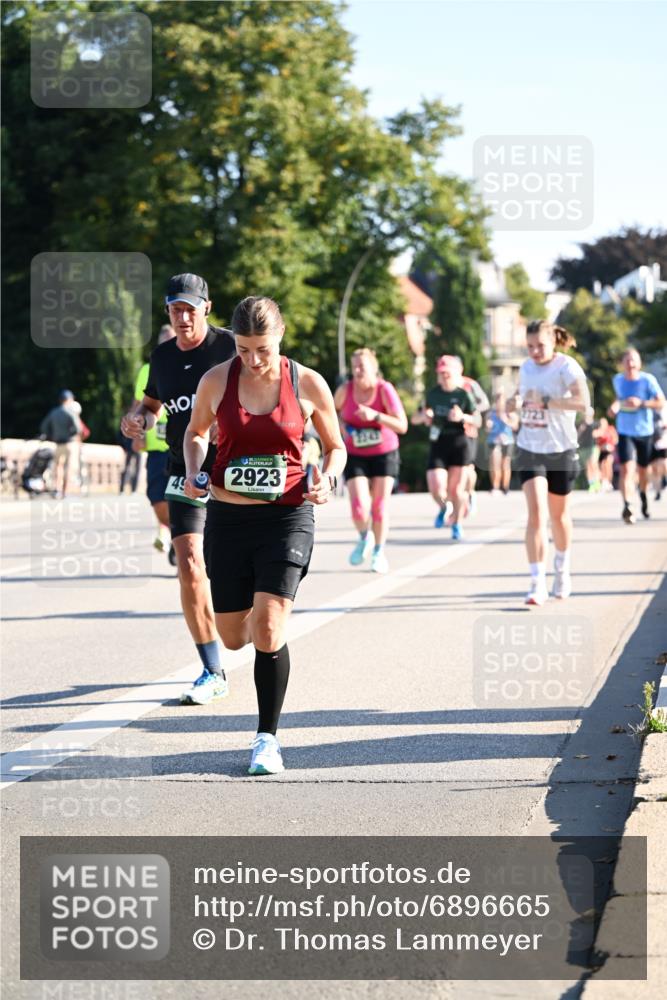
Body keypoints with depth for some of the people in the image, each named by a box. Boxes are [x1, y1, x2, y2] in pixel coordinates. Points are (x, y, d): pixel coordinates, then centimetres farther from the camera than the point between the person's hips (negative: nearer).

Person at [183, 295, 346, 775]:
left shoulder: (308, 384, -4)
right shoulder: (217, 380, -1)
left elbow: (335, 446, 9)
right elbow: (196, 431, 18)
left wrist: (327, 478, -11)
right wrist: (193, 472, -1)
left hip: (286, 516, -3)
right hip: (227, 516, 3)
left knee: (268, 630, -16)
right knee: (234, 637, 10)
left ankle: (268, 738, -2)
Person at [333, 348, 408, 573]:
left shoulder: (384, 390, -16)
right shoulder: (346, 389, -10)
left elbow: (402, 426, -21)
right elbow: (334, 410, 14)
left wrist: (375, 416, -33)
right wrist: (342, 428, -5)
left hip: (384, 455, -1)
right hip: (355, 456, 1)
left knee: (379, 507, 1)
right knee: (359, 508, -13)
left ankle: (379, 552, 22)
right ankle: (364, 538, 20)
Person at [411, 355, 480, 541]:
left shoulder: (463, 395, -1)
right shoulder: (432, 394, 6)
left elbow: (478, 421, 0)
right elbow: (414, 419, 11)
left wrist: (463, 417, -19)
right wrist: (423, 416, -12)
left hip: (459, 444, -1)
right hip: (438, 444, 1)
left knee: (455, 489, 4)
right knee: (436, 488, -13)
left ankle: (456, 524, 26)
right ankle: (443, 508, 21)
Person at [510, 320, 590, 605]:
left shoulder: (567, 366, -13)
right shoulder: (526, 367, 5)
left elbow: (583, 402, -27)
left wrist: (545, 402, -30)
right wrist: (516, 404, -3)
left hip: (561, 450, -3)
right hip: (529, 450, 3)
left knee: (558, 514, 13)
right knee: (536, 513, -12)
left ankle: (562, 567, 39)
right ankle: (537, 582, -14)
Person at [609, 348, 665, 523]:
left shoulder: (648, 380, -11)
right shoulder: (617, 380, 1)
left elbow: (661, 403, -16)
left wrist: (641, 403, -30)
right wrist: (615, 406, 0)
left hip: (644, 432, -1)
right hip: (625, 432, 1)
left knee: (642, 470, 16)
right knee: (627, 469, -18)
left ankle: (643, 496, 47)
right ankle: (627, 507, -28)